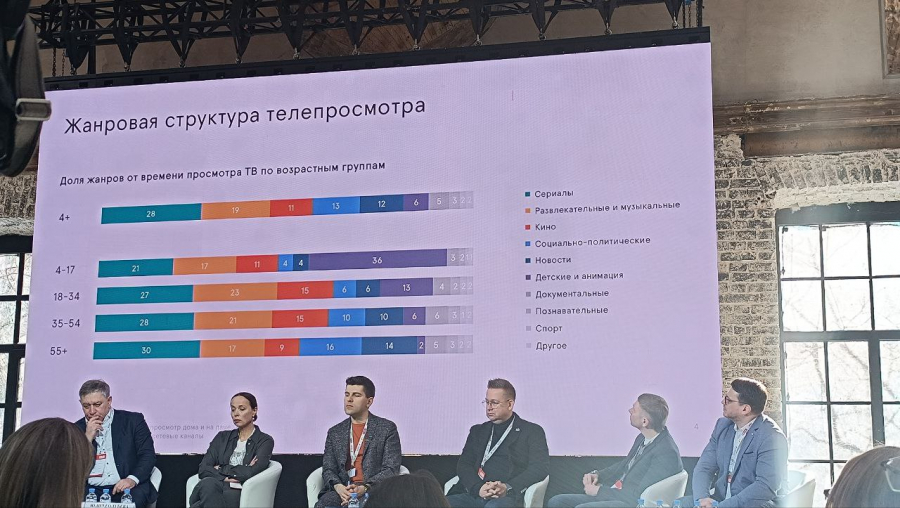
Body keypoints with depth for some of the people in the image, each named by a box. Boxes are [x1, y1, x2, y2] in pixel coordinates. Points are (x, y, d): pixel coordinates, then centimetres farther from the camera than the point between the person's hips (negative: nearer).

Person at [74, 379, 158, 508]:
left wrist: (132, 479, -18)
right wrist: (88, 438, -5)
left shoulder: (132, 421, 9)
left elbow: (148, 455, 1)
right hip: (90, 490, 2)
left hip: (125, 488, -2)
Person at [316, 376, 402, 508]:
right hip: (342, 491, 4)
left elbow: (391, 469, 0)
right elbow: (328, 469, 12)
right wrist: (339, 487, -12)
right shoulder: (335, 432, 20)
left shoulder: (387, 428, 8)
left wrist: (364, 488, -17)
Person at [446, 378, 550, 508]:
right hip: (474, 495, 4)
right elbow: (464, 464, 13)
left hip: (508, 497, -4)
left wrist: (508, 488, -15)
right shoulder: (478, 431, 24)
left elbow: (540, 468, 0)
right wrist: (478, 488, -9)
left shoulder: (532, 431, 12)